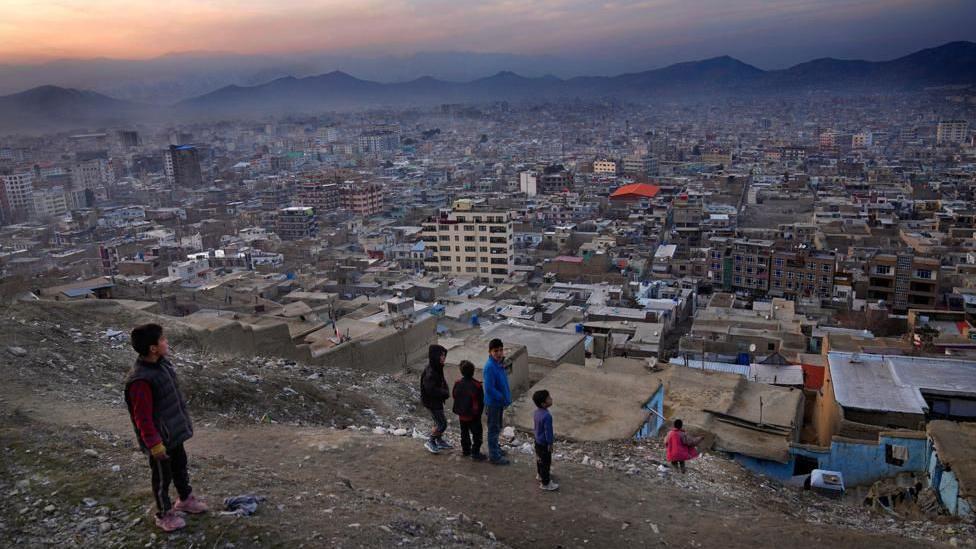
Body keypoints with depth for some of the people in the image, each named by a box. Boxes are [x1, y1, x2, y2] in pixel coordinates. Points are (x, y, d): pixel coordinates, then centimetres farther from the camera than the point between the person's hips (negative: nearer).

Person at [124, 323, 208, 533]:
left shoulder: (163, 364, -2)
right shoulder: (140, 380, -30)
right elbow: (143, 418, -25)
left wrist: (184, 421, 19)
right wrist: (155, 444, -20)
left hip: (174, 432, 8)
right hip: (159, 438, -8)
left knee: (180, 466, 26)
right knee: (163, 476, 12)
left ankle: (185, 499, 47)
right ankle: (164, 514, 32)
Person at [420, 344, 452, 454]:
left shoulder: (438, 368, 0)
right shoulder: (430, 372, -30)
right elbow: (431, 390, -32)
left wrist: (445, 391, -3)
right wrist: (445, 392, -19)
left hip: (437, 400, 9)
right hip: (431, 401, -9)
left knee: (439, 421, 21)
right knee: (442, 423, -3)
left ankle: (439, 441, 38)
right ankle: (430, 442, 14)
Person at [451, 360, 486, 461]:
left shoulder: (457, 383, -10)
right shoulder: (476, 385, -21)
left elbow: (453, 396, 4)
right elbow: (481, 401, -12)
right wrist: (479, 412, 4)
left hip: (461, 414, 4)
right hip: (474, 415, -4)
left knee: (464, 433, 21)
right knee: (476, 434, 9)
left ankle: (465, 450, 33)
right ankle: (475, 453, 11)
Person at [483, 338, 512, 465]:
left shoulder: (500, 363, 0)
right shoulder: (490, 367, -27)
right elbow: (489, 389, -28)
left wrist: (507, 397, 6)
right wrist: (503, 398, -20)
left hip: (500, 402, 8)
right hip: (493, 403, -8)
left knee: (497, 427, 23)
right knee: (494, 428, 6)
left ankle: (495, 448, 41)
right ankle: (494, 456, 18)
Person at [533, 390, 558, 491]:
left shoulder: (537, 411, -5)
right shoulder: (547, 416, -33)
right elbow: (548, 431, -25)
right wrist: (550, 444, -14)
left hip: (538, 440, 9)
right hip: (544, 443, -9)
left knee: (539, 459, 27)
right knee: (546, 462, 7)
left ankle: (541, 475, 48)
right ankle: (545, 483, 21)